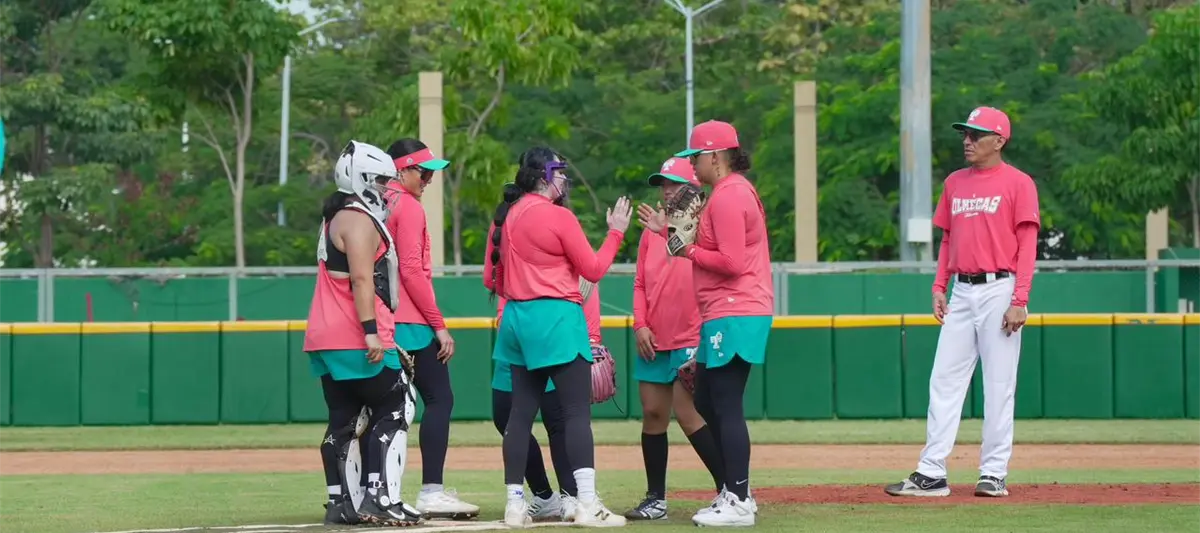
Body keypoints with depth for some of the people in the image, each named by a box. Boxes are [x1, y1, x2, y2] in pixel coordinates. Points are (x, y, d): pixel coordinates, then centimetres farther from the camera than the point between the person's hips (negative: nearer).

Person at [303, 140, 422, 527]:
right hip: (357, 340, -10)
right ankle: (381, 499, -12)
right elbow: (361, 279, -19)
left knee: (342, 420, 9)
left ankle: (341, 504, 10)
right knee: (393, 411, -6)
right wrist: (371, 332, -24)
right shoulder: (359, 220, -10)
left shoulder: (336, 218, 21)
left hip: (327, 341, 10)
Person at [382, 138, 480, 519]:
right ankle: (432, 492, -16)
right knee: (439, 399, -7)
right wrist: (439, 326, -14)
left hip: (382, 325, 9)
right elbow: (412, 271, -17)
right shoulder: (408, 206, -9)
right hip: (411, 325, -9)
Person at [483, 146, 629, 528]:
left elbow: (492, 279, 14)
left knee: (521, 411, 9)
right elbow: (594, 270, -6)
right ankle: (587, 504, -15)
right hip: (557, 318, -7)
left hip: (516, 320, 7)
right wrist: (616, 231, 5)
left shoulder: (504, 217, 10)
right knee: (578, 411, -8)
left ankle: (515, 504, 9)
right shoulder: (559, 217, -11)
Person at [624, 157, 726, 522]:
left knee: (687, 413, -12)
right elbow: (640, 283, 14)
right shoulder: (652, 232, 12)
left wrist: (705, 337, -14)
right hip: (654, 342, 6)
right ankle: (656, 499, 11)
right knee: (652, 413, 5)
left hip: (691, 342, -6)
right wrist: (641, 325, 1)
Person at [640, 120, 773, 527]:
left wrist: (687, 251, -13)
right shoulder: (734, 190, 18)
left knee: (726, 407, -10)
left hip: (734, 315, -11)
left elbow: (731, 262, -22)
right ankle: (736, 492, 20)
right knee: (706, 405, 16)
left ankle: (737, 503, -9)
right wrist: (668, 232, 15)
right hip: (724, 315, 11)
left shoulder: (728, 196, -15)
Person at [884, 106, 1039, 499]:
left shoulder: (1018, 183, -4)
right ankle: (931, 473, 2)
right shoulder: (955, 183, 15)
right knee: (944, 381, 2)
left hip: (999, 290, -6)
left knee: (998, 385, -2)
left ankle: (994, 474, 4)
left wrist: (1019, 301, -15)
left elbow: (1027, 245, -9)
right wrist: (939, 287, 8)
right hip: (961, 292, 6)